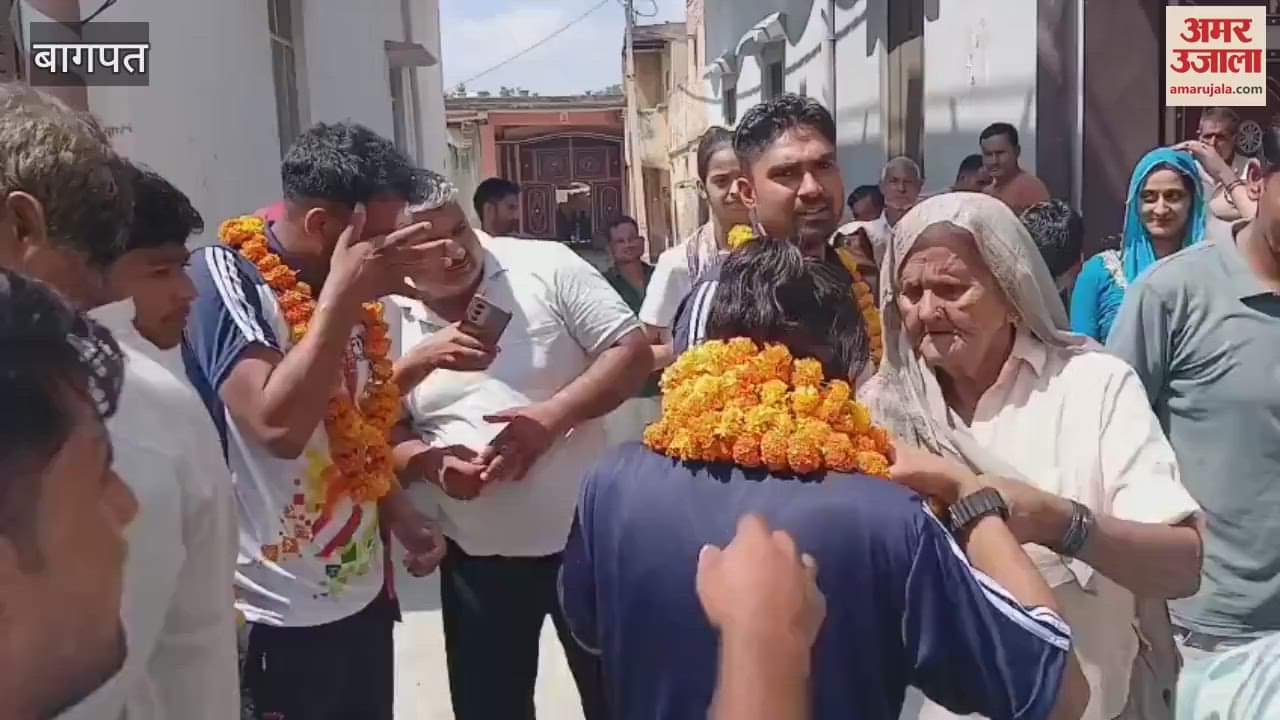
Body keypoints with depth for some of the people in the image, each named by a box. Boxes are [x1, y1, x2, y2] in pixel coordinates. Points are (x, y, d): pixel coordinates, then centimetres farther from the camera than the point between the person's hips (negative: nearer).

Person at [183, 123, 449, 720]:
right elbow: (278, 426, -31)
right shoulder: (222, 277, -17)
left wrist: (400, 515, 4)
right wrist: (342, 296, -26)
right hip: (275, 617, -7)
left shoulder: (335, 291, 6)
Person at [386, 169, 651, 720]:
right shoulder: (385, 319, -2)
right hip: (475, 555, 2)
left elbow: (632, 352, -10)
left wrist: (553, 416, -23)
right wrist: (428, 462, -18)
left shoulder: (545, 266, -9)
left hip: (585, 533, -1)